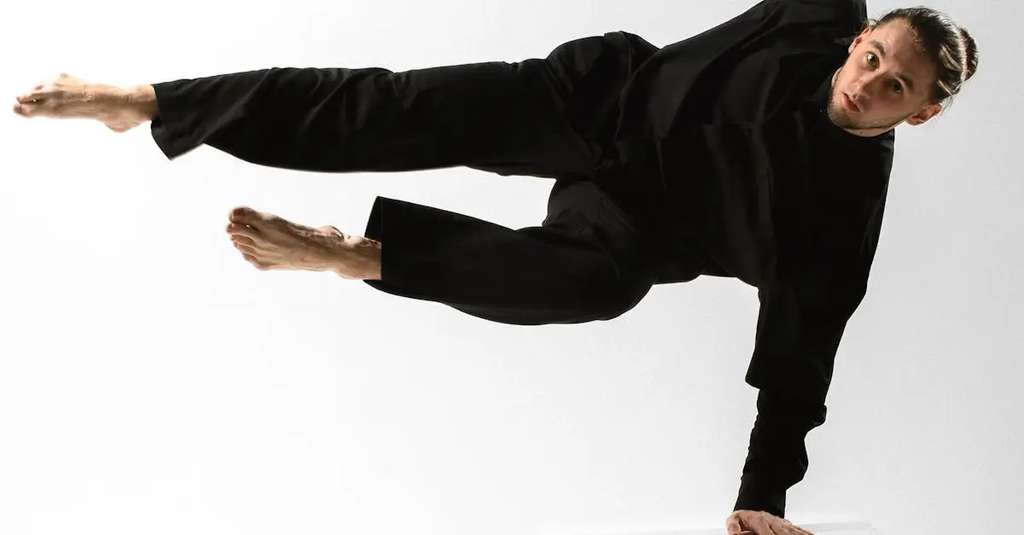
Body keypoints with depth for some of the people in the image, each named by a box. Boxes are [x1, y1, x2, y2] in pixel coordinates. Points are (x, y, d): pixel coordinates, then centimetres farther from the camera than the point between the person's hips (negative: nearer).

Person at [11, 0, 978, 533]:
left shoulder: (850, 202, -14)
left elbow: (800, 346, -13)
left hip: (633, 215, -1)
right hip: (597, 102, 2)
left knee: (602, 278, -38)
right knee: (407, 113, -19)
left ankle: (358, 253, -24)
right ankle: (147, 102, -11)